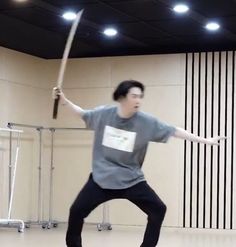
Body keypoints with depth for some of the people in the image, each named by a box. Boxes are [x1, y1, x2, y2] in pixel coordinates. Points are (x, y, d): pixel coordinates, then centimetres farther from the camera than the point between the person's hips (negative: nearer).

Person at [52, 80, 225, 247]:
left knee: (158, 210, -11)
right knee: (77, 211, -3)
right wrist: (65, 101, 3)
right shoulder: (103, 114, -10)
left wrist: (206, 140, -12)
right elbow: (83, 114, 11)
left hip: (131, 180, 0)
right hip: (101, 178, 0)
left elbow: (174, 131, -12)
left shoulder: (147, 122, -14)